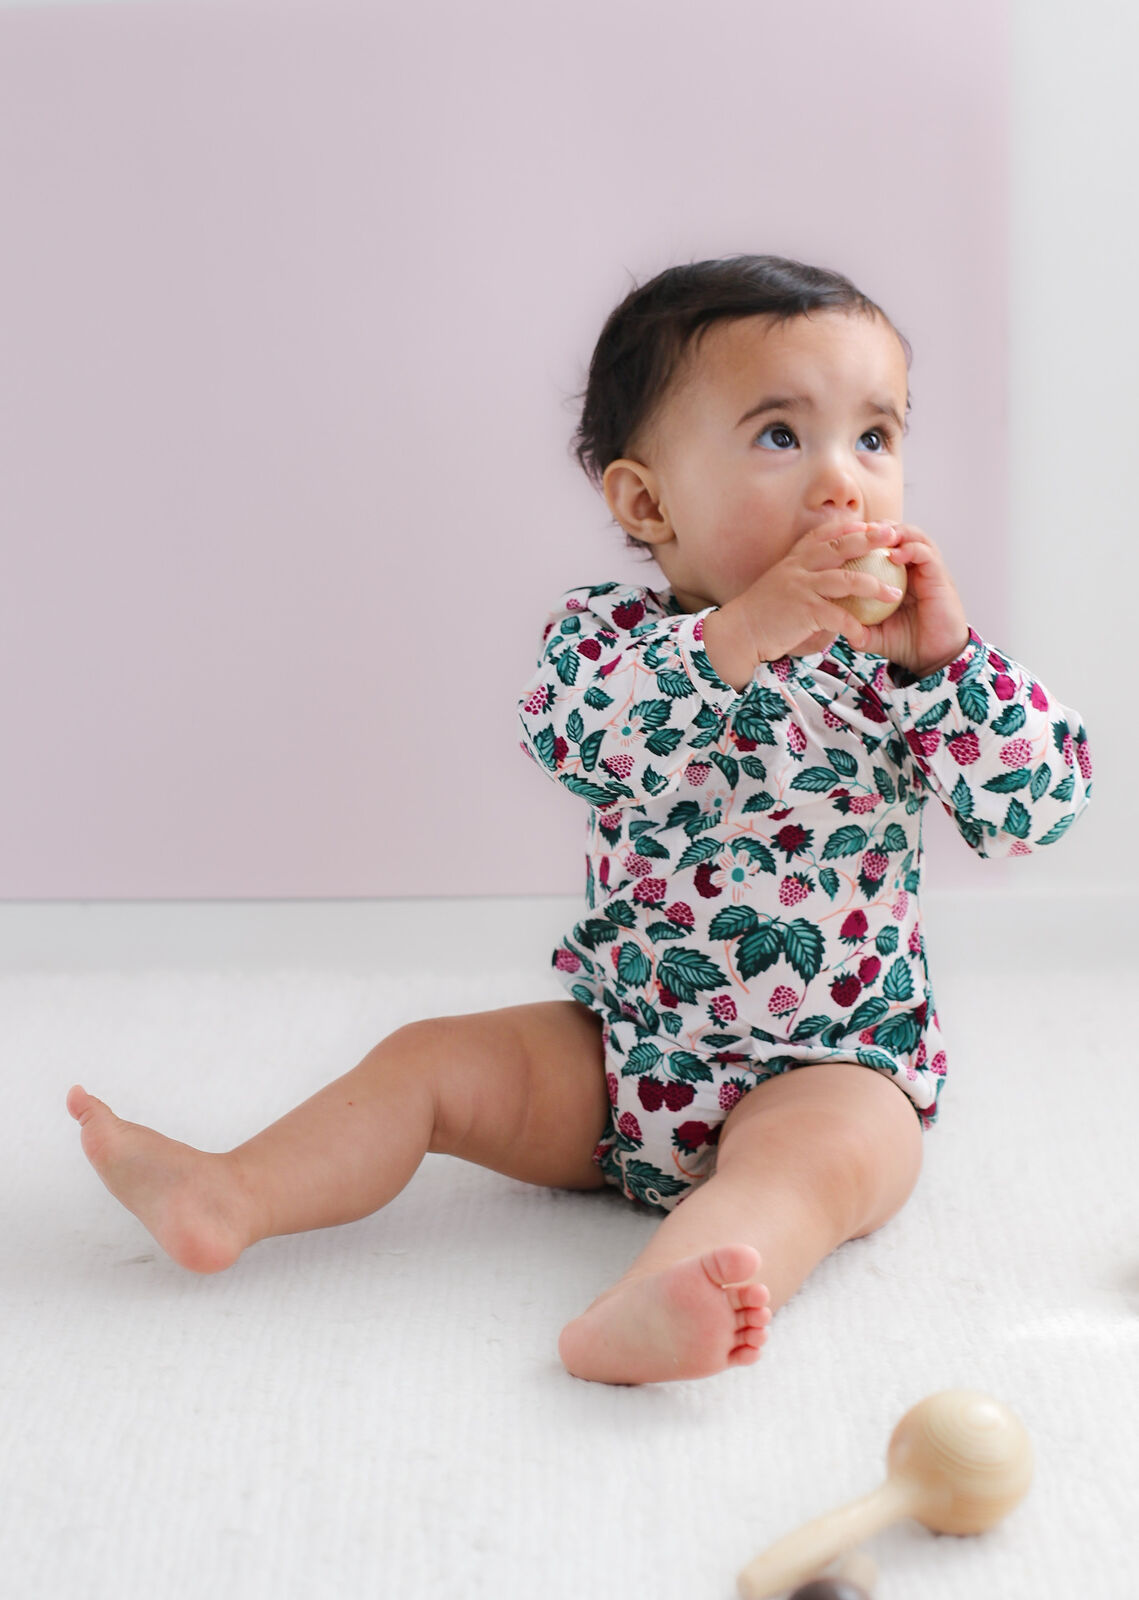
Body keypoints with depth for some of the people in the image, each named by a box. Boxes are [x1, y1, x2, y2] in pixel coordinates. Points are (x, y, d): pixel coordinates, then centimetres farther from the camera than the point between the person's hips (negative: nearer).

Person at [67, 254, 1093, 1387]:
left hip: (833, 1065, -3)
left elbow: (1043, 805, -11)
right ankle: (230, 1199, -6)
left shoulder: (897, 655, -3)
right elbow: (565, 731, -26)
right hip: (624, 1045, 3)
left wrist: (942, 659, -24)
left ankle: (639, 1312, -56)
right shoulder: (609, 631, -3)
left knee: (811, 1153, -33)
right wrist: (736, 634, -36)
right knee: (436, 1060, -6)